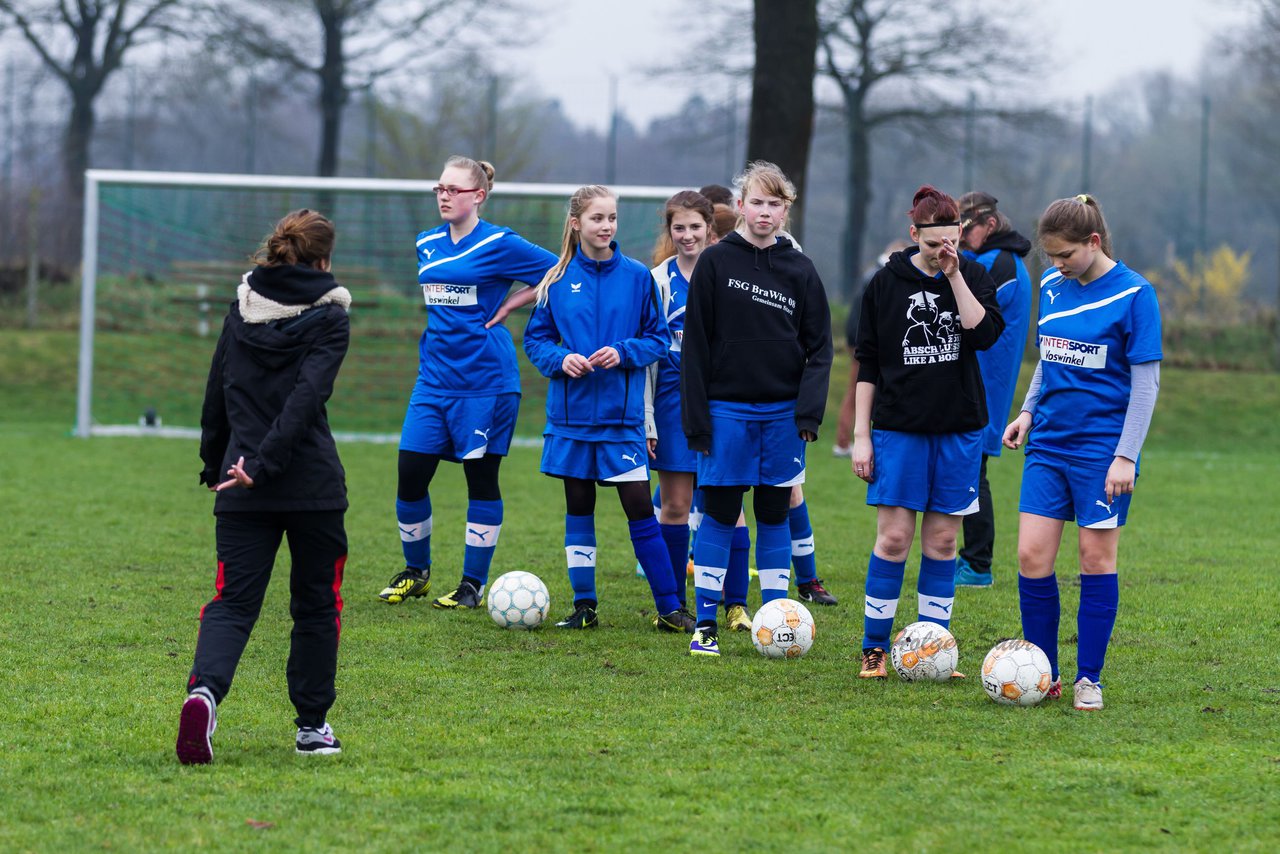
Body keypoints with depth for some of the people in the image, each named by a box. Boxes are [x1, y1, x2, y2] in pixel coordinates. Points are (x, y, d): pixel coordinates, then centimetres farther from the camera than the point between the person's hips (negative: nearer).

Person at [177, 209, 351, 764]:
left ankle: (204, 690, -29)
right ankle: (312, 724, 19)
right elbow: (307, 396, -16)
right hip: (313, 485, -3)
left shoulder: (241, 311, 9)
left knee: (233, 602, -1)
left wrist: (215, 464, 23)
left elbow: (217, 391, 14)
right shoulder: (329, 318, -4)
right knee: (317, 603, 14)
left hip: (244, 489, 3)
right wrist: (264, 462, -20)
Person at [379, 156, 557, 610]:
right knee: (410, 477, 0)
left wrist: (509, 304, -8)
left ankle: (474, 584, 11)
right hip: (434, 379, 5)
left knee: (482, 480, 2)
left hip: (484, 381, -5)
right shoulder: (427, 245, 11)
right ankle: (415, 572, 19)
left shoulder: (500, 245, -7)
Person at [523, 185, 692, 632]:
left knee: (640, 509, -5)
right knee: (578, 508, 8)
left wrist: (623, 353, -14)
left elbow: (659, 338, 3)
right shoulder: (558, 280, 2)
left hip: (622, 412, -2)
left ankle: (669, 607, 1)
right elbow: (535, 338, 8)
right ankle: (584, 606, 16)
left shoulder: (637, 276, -1)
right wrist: (560, 359, -12)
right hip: (571, 410, 2)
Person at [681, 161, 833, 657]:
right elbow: (696, 343, -1)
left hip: (783, 412, 2)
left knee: (774, 514, 6)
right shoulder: (716, 262, 0)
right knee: (719, 514, -1)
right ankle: (705, 625, 5)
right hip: (727, 409, -2)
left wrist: (809, 411, -8)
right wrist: (697, 417, -7)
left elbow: (819, 347, 6)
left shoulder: (800, 271, 6)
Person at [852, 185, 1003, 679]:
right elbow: (868, 364, 3)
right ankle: (874, 648, 3)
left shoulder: (972, 276, 4)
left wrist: (955, 277, -14)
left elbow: (985, 334, -13)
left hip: (958, 429, 2)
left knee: (942, 540, 5)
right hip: (899, 429, -2)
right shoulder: (887, 283, 0)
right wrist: (860, 435, 0)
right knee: (893, 537, -5)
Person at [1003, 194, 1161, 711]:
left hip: (1103, 449, -5)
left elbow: (1146, 382, -9)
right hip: (1048, 444, 5)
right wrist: (1028, 411, 10)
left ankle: (1088, 679, 12)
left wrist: (1126, 457, -13)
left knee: (1097, 559, 2)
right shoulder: (1052, 286, 7)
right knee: (1032, 557, -2)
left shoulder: (1133, 294, -10)